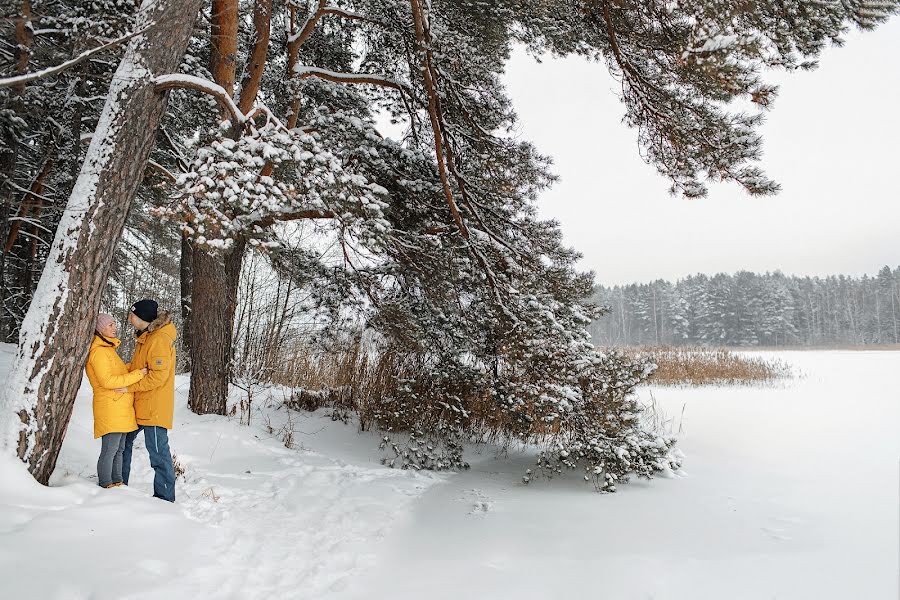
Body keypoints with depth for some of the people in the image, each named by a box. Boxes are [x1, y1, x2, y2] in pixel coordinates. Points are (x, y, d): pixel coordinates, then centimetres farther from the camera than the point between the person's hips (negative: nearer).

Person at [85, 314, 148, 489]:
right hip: (110, 407, -10)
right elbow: (107, 381, -20)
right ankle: (106, 486, 6)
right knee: (109, 450, -3)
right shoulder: (99, 351, -13)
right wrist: (138, 374, -18)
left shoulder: (107, 349, 20)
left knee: (119, 448, 15)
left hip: (120, 408, 10)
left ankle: (117, 483, 23)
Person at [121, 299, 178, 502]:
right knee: (123, 440, 21)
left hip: (154, 407, -10)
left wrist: (129, 387, -18)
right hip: (139, 405, 10)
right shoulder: (145, 337, 14)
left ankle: (165, 497, 7)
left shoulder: (159, 340, -18)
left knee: (158, 451, -3)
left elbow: (158, 376, -24)